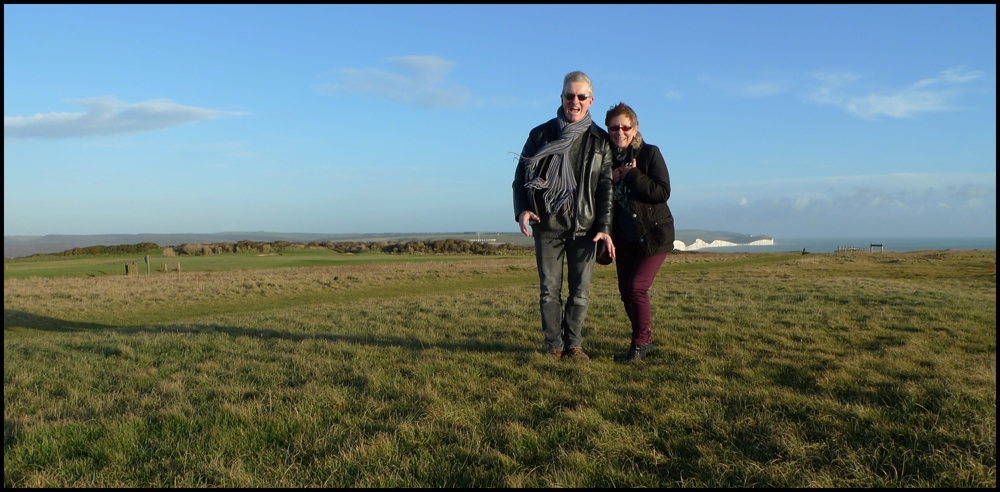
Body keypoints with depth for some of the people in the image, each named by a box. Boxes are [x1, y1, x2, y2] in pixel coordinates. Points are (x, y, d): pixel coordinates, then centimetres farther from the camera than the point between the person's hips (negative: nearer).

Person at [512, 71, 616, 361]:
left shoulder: (600, 141, 4)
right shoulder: (541, 135, 3)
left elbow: (606, 187, 3)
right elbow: (521, 176, 7)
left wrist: (604, 228, -8)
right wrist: (521, 210, -10)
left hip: (584, 227, 1)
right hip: (547, 226, 0)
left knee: (581, 291, 3)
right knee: (549, 290, 3)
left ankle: (573, 344, 20)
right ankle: (553, 345, 17)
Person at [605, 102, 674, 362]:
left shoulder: (650, 153, -12)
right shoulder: (607, 157, 1)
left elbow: (663, 192, -21)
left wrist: (631, 175, -25)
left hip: (653, 234, -5)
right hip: (624, 236, 6)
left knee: (637, 287, -14)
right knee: (625, 290, 8)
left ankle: (641, 342, 7)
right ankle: (645, 340, 27)